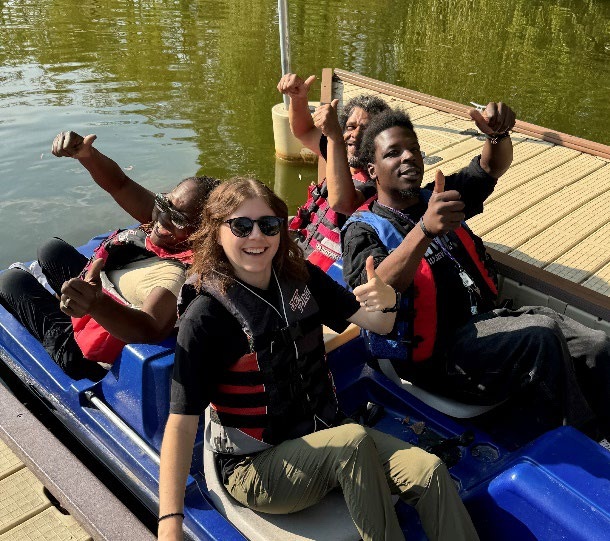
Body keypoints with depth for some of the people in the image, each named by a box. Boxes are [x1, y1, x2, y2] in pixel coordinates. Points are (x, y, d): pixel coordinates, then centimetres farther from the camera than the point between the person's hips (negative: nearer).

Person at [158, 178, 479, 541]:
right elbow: (182, 422, -20)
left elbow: (380, 324, 2)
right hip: (255, 466, -5)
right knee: (354, 441, -32)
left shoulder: (302, 279, 1)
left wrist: (387, 300, -23)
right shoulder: (206, 317, -15)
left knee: (429, 471, -17)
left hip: (324, 435, 5)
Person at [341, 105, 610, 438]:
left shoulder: (436, 198, 18)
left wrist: (498, 134, -10)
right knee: (539, 339, -28)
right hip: (433, 354, -7)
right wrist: (425, 229, -40)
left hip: (483, 323, 7)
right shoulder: (363, 229, -4)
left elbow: (493, 167, 15)